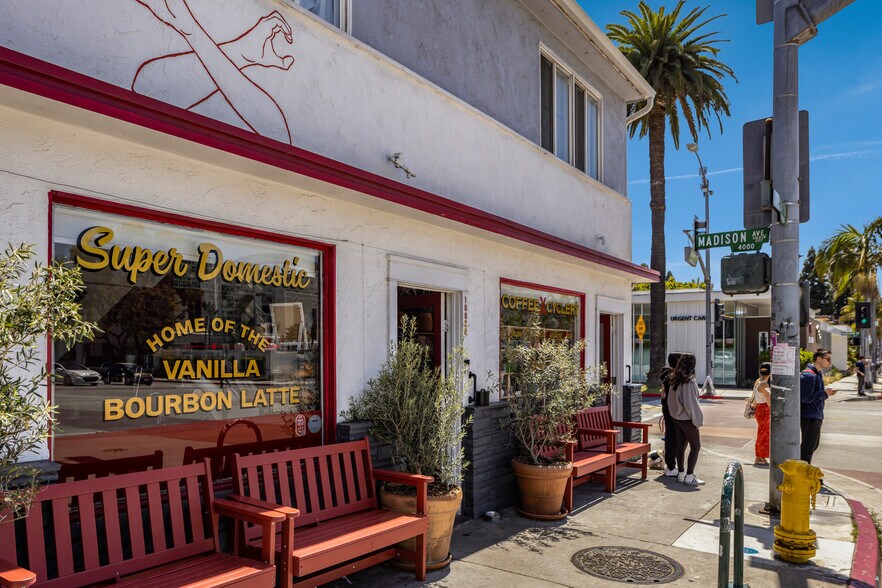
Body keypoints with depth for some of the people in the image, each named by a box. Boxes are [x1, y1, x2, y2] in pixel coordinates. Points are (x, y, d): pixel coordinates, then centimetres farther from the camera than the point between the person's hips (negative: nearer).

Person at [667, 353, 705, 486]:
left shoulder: (675, 379, 4)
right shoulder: (689, 381, -21)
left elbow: (670, 400, 11)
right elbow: (690, 403, -21)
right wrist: (698, 420, -12)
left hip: (676, 417, 8)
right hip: (687, 418, -8)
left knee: (683, 444, 16)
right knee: (695, 446, 1)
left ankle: (681, 473, 22)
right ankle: (689, 476, 1)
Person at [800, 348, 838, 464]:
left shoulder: (817, 374, 14)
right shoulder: (808, 375, -20)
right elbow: (805, 398, -25)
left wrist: (826, 393, 5)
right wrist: (825, 393, -18)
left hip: (816, 416, 11)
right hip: (809, 417, -11)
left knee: (814, 445, 20)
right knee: (808, 446, -4)